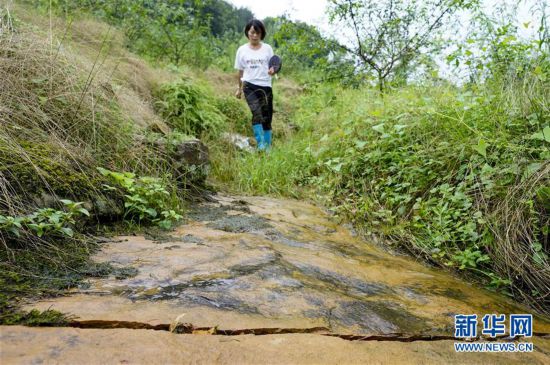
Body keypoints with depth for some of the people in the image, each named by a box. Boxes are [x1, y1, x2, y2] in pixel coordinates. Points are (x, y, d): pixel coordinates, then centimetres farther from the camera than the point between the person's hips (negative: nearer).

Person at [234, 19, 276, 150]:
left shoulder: (267, 48, 5)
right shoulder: (242, 50, 6)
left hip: (265, 86, 1)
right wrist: (239, 88, 18)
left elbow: (272, 68, 6)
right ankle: (260, 144, -22)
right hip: (249, 86, -1)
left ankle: (268, 147, 14)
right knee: (257, 113, -23)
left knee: (267, 118, 3)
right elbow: (241, 71, 15)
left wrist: (272, 71, -18)